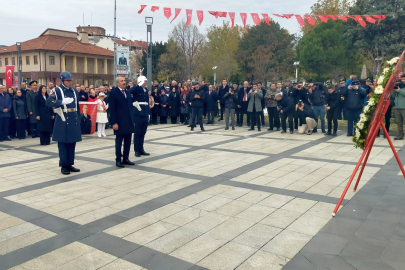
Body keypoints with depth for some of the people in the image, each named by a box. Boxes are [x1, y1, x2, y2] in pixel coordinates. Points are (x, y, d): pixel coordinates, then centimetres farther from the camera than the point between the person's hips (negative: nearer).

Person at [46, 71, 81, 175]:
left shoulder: (74, 91, 14)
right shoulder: (57, 91, -2)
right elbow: (48, 102, -15)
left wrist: (78, 120, 12)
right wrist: (62, 101, -26)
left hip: (74, 121, 5)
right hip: (63, 121, -5)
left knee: (72, 143, 10)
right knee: (63, 144, 1)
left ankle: (70, 164, 20)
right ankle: (64, 166, 9)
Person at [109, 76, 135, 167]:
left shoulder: (127, 92, 15)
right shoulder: (113, 92, -4)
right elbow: (112, 109, -9)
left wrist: (132, 119, 11)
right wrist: (114, 122, -14)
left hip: (129, 122, 6)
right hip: (120, 122, -6)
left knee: (128, 142, 8)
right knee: (119, 142, 1)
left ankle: (126, 158, 18)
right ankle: (118, 160, 10)